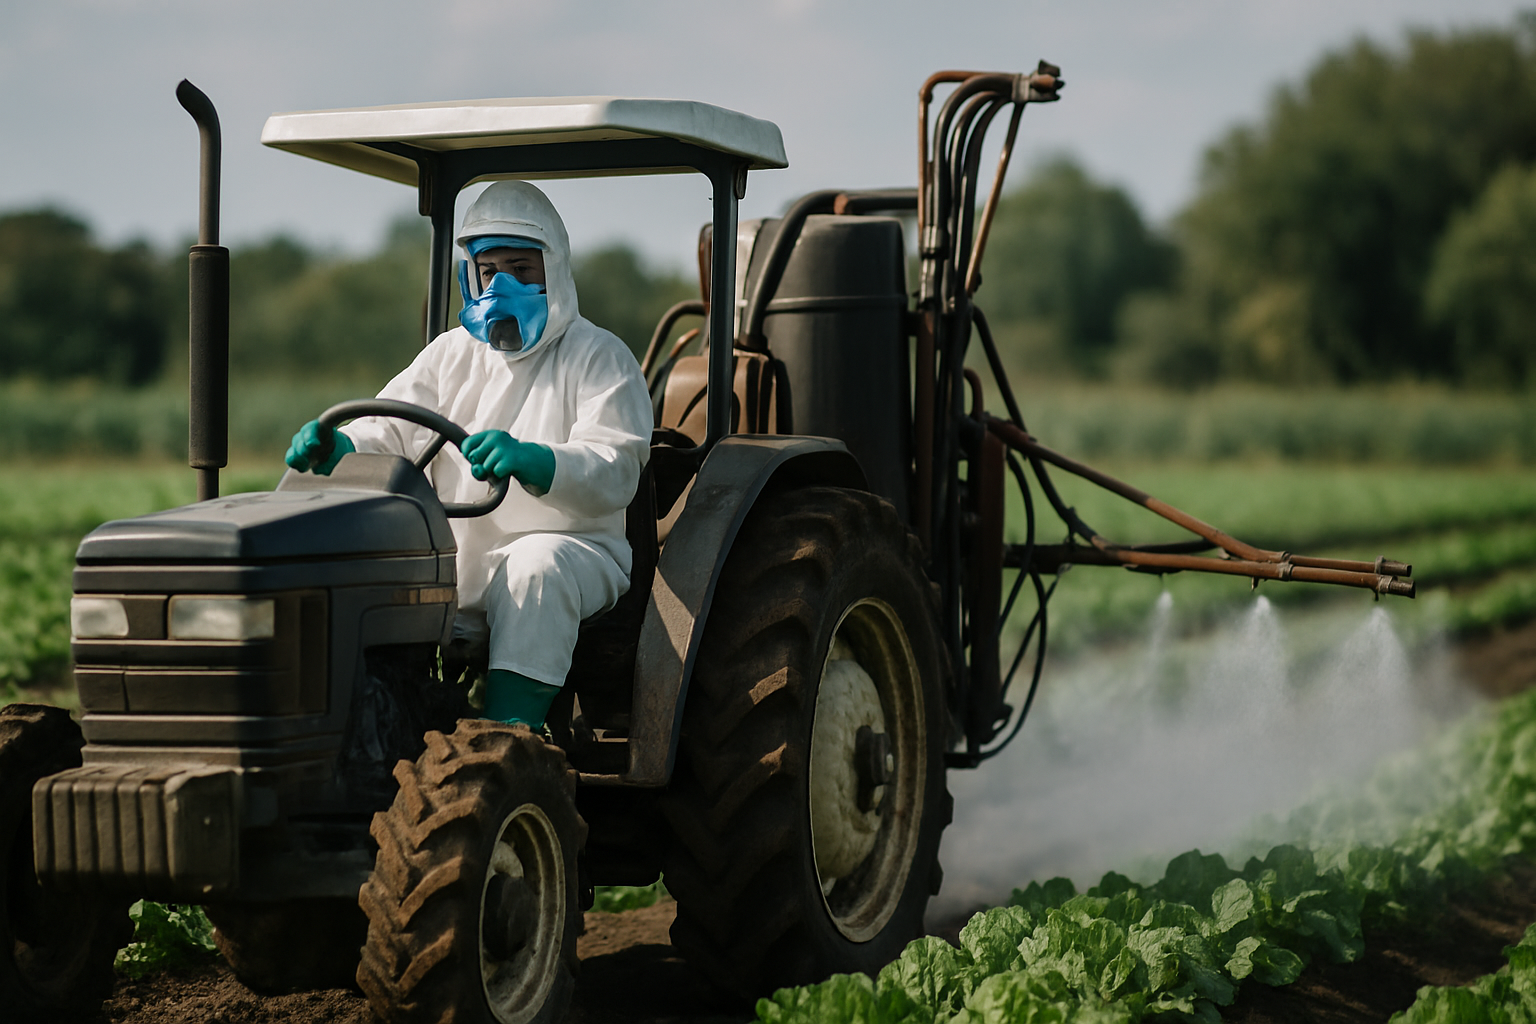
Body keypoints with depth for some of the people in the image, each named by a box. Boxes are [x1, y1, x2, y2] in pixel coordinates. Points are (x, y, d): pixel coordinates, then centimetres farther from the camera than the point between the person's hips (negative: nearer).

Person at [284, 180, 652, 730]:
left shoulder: (600, 358, 1)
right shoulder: (451, 354, 17)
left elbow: (616, 470, -16)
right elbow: (393, 430, 6)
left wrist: (534, 462, -37)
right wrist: (339, 448, -20)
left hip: (568, 548, -4)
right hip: (457, 554, 4)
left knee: (537, 566, -37)